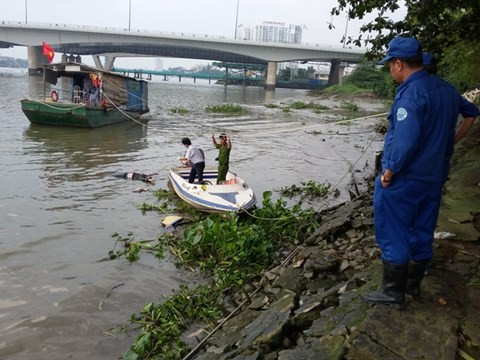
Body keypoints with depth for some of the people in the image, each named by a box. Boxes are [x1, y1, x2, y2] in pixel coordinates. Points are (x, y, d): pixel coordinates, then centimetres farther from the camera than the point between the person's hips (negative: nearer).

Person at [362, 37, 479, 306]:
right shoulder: (446, 89, 7)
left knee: (393, 234, 2)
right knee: (422, 232, 16)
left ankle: (393, 290, 11)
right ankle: (414, 283, 29)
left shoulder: (411, 93, -20)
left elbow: (405, 140, -29)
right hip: (434, 177, 9)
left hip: (404, 179, -8)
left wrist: (389, 172, -17)